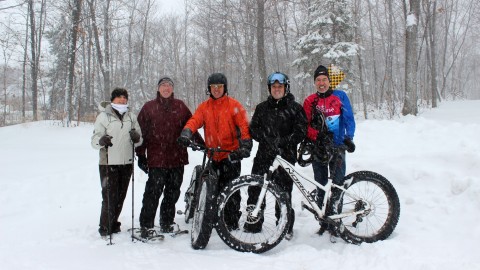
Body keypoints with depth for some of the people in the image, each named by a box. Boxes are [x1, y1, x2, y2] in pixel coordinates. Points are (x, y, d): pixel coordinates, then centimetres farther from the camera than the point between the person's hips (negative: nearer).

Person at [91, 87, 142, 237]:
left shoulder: (131, 116, 13)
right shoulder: (104, 116, 0)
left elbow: (139, 140, 13)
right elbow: (94, 140, -7)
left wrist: (137, 137, -10)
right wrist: (101, 140, -29)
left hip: (127, 163, 4)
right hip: (109, 163, -4)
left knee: (120, 196, 11)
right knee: (109, 197, -6)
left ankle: (113, 224, 27)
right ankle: (105, 227, 10)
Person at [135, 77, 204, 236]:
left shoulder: (180, 106, 10)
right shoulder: (149, 107, 4)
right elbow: (141, 132, 3)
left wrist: (201, 143, 7)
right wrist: (141, 155, -1)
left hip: (177, 158, 3)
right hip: (156, 159, -3)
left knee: (173, 193, 11)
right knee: (153, 193, -5)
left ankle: (167, 224, 24)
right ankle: (146, 226, 7)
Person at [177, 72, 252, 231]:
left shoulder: (234, 105, -1)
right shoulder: (204, 107, 9)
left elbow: (244, 126, -7)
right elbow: (194, 121, -5)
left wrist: (245, 145, -20)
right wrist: (186, 133, -25)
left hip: (231, 154, -4)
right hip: (213, 155, 5)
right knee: (216, 188, 13)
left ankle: (232, 223, 4)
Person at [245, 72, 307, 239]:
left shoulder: (295, 108, 5)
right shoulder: (262, 108, 16)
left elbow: (301, 132, -3)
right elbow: (253, 129, 10)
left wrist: (282, 141, -16)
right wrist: (266, 137, -10)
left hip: (285, 156, -3)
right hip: (264, 154, 3)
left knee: (283, 192, -1)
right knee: (254, 189, 0)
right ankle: (253, 224, 14)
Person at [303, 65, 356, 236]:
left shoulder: (340, 96, 4)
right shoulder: (309, 101, 8)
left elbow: (349, 119, 3)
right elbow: (305, 125, 3)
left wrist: (348, 138, -12)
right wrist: (317, 136, -15)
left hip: (337, 147, -2)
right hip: (318, 148, 2)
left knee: (337, 183, -7)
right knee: (321, 186, 6)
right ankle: (324, 222, 15)